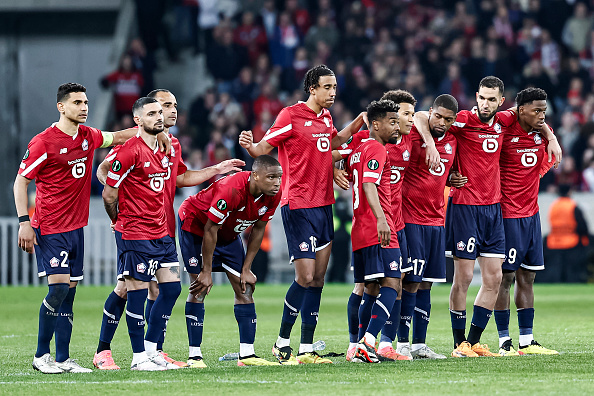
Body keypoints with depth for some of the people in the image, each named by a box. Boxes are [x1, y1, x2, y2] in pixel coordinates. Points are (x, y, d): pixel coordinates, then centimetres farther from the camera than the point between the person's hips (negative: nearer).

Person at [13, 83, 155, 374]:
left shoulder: (88, 136, 8)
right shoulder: (43, 142, -12)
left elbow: (117, 137, 29)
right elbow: (20, 182, -9)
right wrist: (24, 222, -16)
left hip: (75, 227, 7)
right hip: (49, 229, -7)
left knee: (69, 291, 6)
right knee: (59, 287, -15)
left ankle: (63, 359, 9)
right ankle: (41, 355, -3)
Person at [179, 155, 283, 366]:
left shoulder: (272, 196, -18)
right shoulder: (232, 190, -39)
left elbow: (257, 231, -3)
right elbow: (210, 231, -30)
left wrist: (246, 269, -3)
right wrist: (207, 272, -23)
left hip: (229, 234, 7)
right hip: (196, 224, -7)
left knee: (244, 288, -1)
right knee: (200, 289, -12)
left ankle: (247, 354, 0)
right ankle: (194, 355, -9)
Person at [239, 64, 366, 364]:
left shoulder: (326, 116, 13)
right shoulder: (291, 115, -10)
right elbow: (264, 147, -10)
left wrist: (358, 123, 23)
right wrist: (249, 146, -31)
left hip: (323, 204, 8)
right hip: (298, 206, -8)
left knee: (318, 279, 5)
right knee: (305, 278, -11)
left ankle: (306, 349, 8)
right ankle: (282, 342, 6)